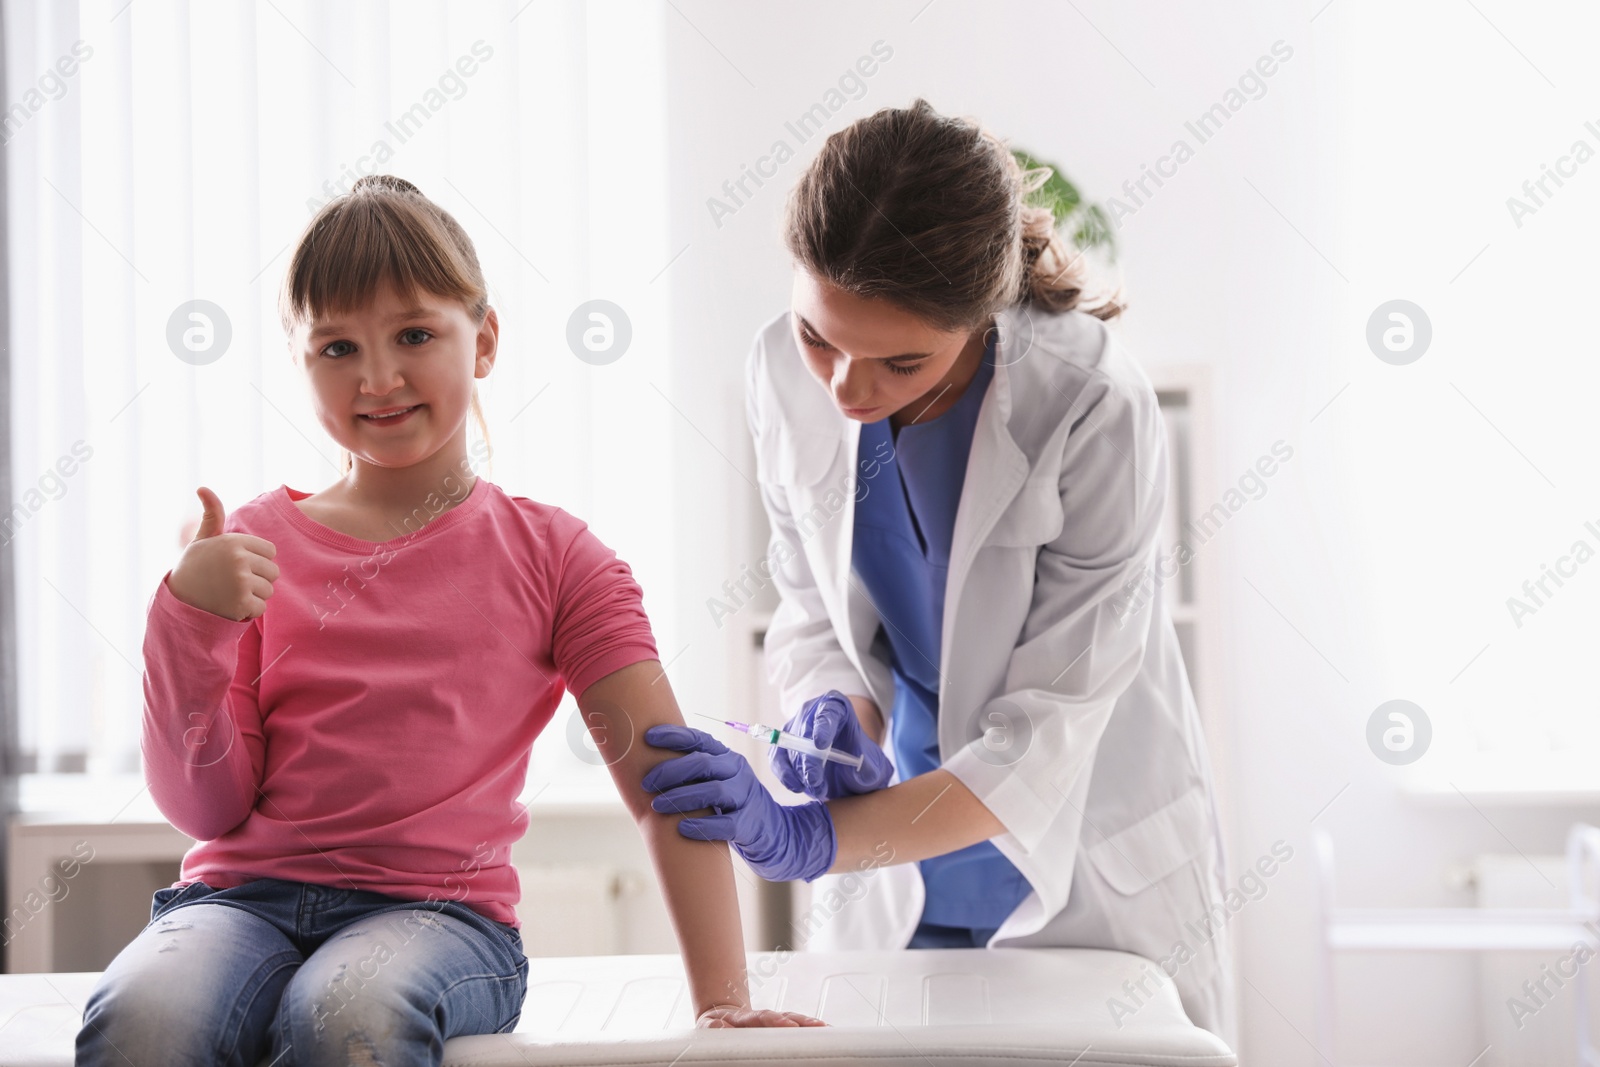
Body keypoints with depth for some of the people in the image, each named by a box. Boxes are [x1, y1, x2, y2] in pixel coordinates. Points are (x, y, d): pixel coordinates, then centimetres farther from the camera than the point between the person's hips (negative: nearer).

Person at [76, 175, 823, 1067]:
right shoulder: (254, 547, 11)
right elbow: (208, 809, 7)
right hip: (246, 896, 1)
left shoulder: (552, 556, 8)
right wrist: (190, 626, -9)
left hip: (438, 909, -1)